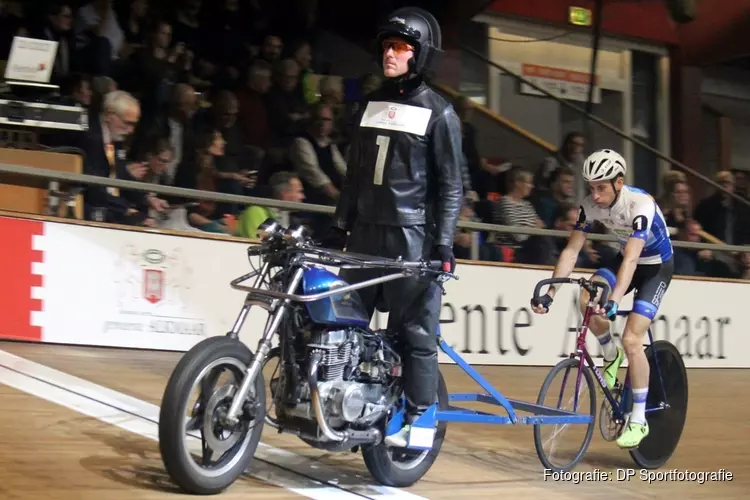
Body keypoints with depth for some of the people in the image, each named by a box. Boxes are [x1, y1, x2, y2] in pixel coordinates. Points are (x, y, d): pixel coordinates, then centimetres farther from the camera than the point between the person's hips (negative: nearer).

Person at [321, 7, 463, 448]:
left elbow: (451, 184, -4)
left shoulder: (439, 112, -2)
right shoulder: (371, 104, 15)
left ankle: (419, 417, 4)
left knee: (416, 330, -3)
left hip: (412, 236, -6)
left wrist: (444, 244, -11)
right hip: (366, 231, 6)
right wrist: (339, 228, 16)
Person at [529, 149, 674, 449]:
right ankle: (611, 356, 4)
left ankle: (638, 420, -3)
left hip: (656, 266, -5)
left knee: (631, 340, -17)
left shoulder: (640, 205, -33)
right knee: (587, 300, -25)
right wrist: (549, 294, -26)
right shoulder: (591, 206, -17)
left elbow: (631, 259, -42)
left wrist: (613, 302, -53)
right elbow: (571, 250, -16)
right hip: (627, 258, 5)